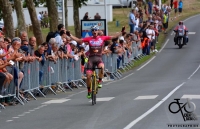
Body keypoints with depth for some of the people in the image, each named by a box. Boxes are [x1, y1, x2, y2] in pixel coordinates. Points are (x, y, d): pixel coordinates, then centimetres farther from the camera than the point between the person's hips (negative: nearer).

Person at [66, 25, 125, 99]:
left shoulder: (102, 38, 4)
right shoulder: (89, 39, 3)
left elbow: (114, 37, 4)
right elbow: (78, 40, 4)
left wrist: (121, 32, -3)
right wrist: (70, 36, -3)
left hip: (99, 58, -1)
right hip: (91, 58, 1)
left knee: (101, 67, -36)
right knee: (88, 75, -7)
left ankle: (100, 81, -12)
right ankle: (89, 91, 12)